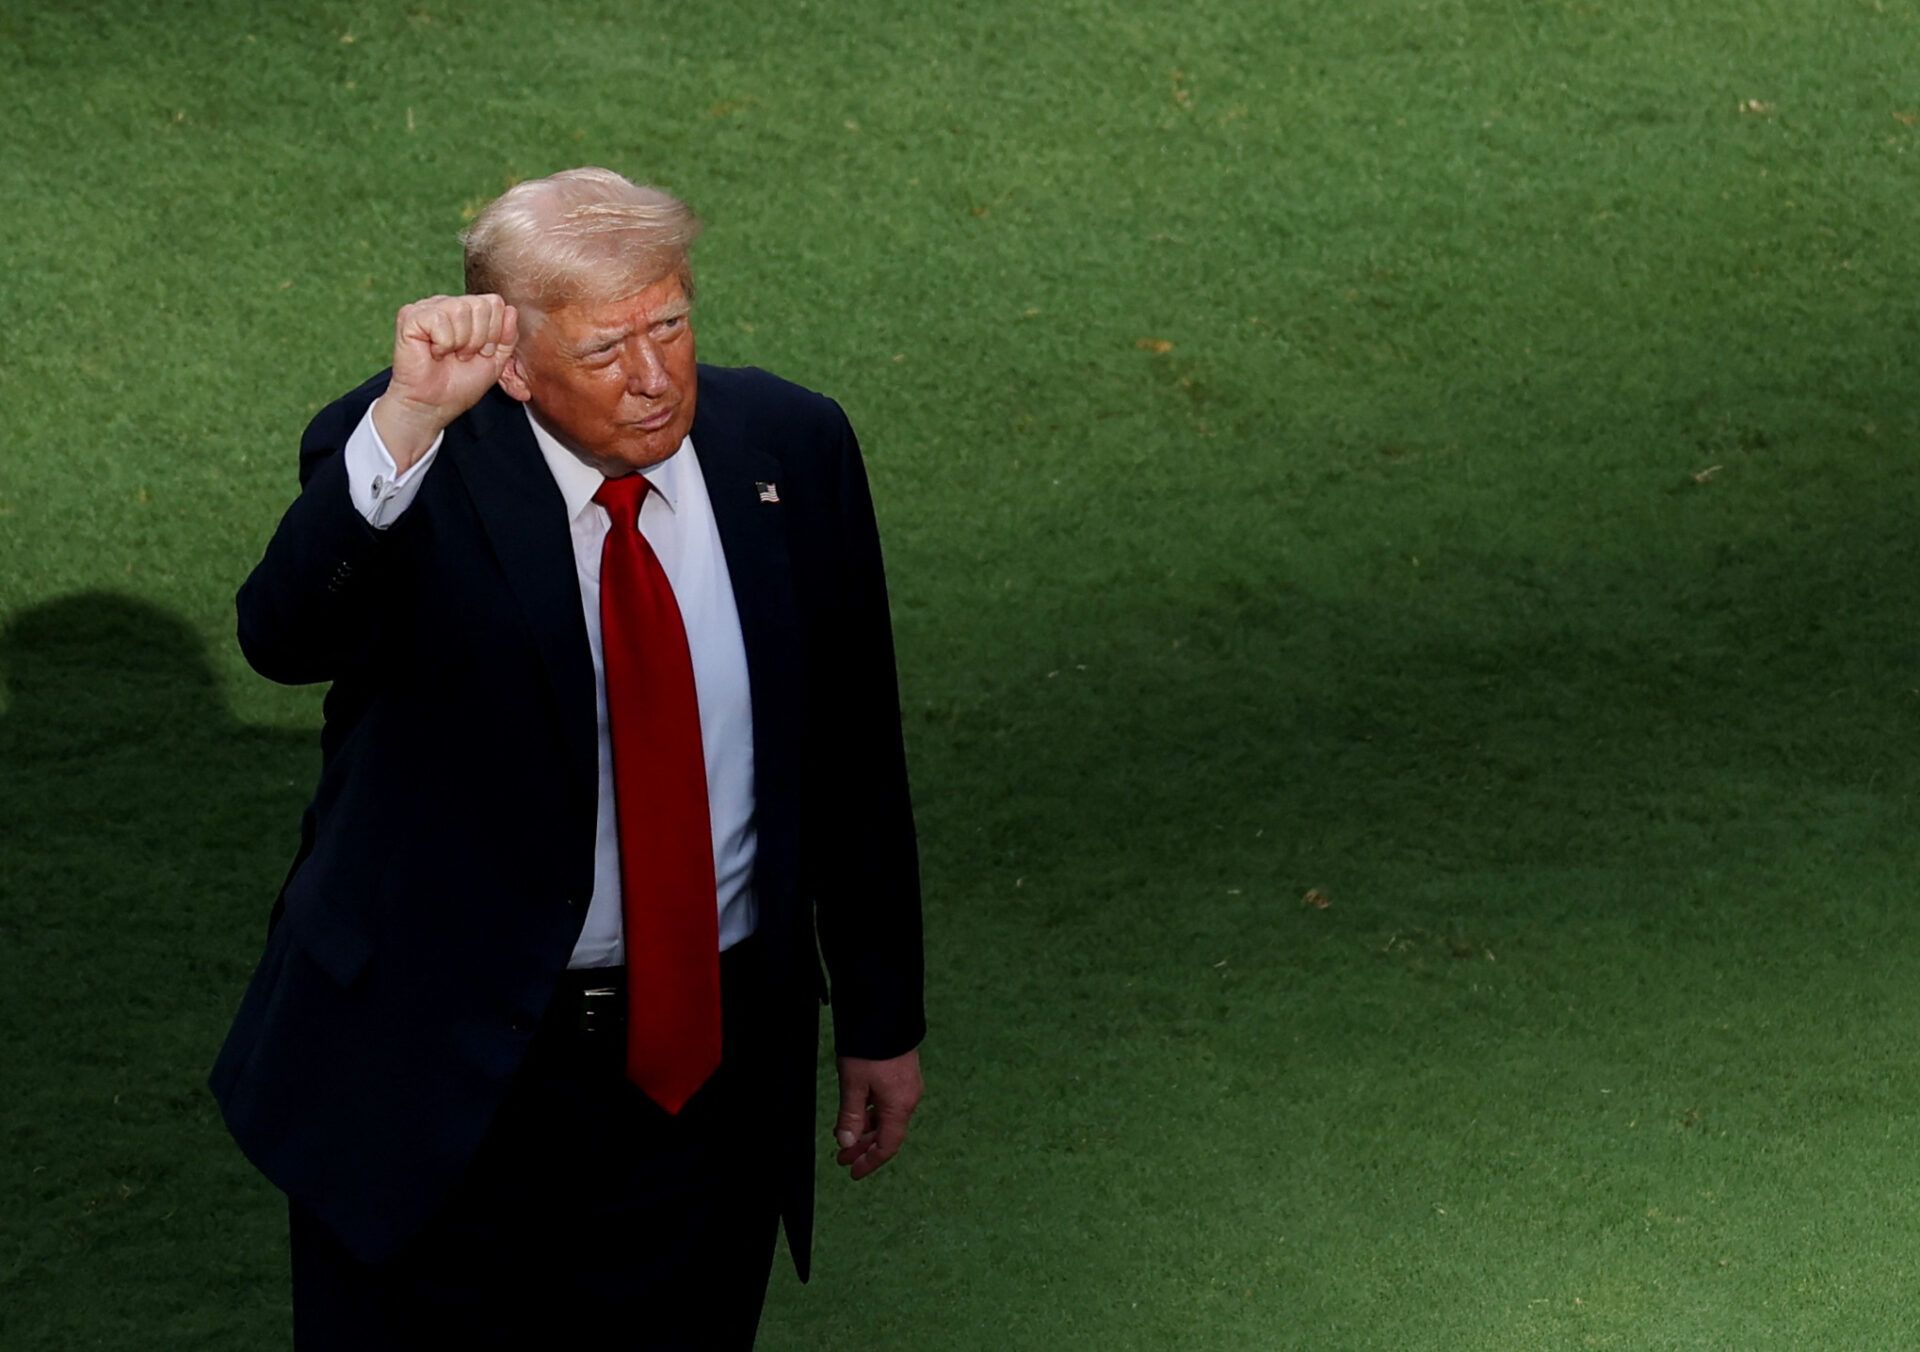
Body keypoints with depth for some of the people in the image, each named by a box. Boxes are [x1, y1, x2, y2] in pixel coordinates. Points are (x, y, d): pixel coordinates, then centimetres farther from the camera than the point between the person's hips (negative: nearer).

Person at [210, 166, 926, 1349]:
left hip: (714, 1056, 3)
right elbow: (284, 638, -34)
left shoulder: (790, 449, -3)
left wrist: (882, 1021, 10)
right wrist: (407, 421, -47)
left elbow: (852, 755, 5)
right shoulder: (412, 463, -14)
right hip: (442, 1063, -3)